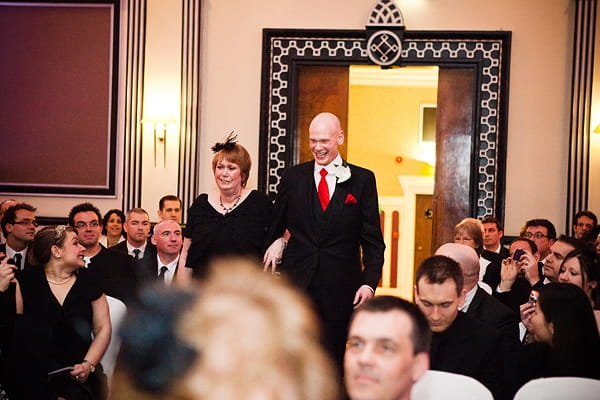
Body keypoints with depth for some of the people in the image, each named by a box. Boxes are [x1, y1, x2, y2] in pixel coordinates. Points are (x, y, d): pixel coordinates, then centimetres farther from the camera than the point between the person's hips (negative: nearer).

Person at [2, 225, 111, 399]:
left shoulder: (88, 282, 9)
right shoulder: (26, 282, 4)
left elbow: (102, 328, 6)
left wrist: (88, 364, -7)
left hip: (77, 377, -3)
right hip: (34, 378, 3)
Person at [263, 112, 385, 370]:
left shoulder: (362, 180, 2)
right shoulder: (293, 177, 7)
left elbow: (373, 239, 0)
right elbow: (274, 228, 17)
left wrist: (369, 282, -9)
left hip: (342, 289, -1)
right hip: (296, 286, 1)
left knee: (336, 362, 7)